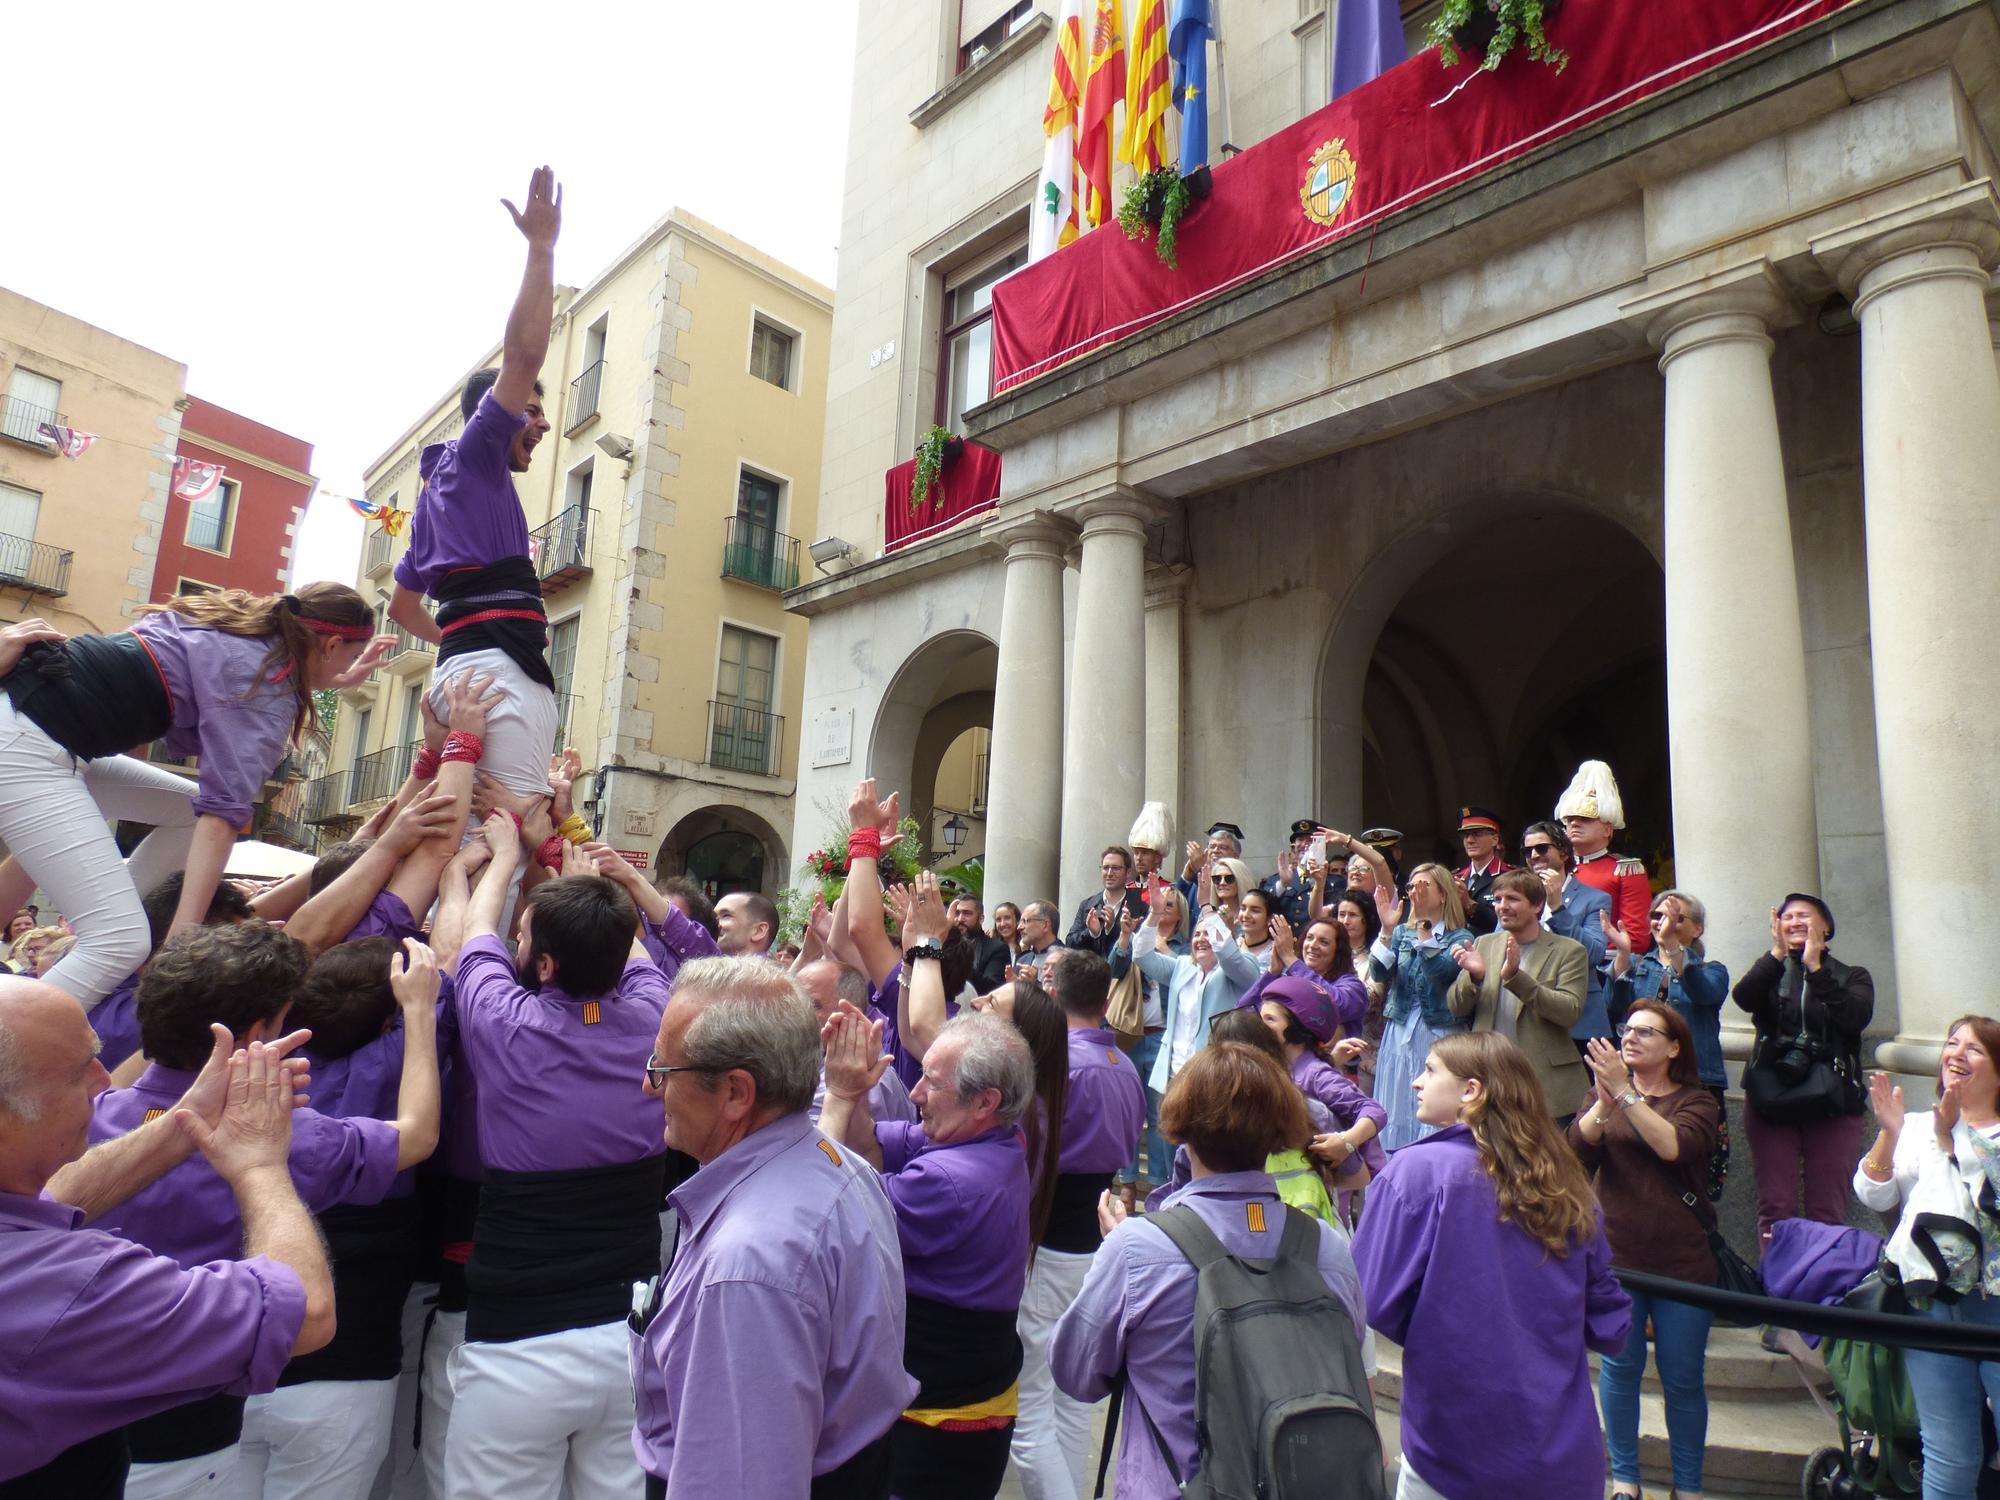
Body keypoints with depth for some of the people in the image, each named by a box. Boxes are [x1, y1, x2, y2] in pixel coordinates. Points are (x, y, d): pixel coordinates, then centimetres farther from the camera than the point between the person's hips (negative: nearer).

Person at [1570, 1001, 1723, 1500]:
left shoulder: (1696, 1101, -1)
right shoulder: (1604, 1092, 6)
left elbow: (1674, 1146, -22)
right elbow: (1577, 1150, -10)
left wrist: (1625, 1093, -26)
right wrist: (1604, 1103, -26)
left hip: (1682, 1262, -1)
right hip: (1616, 1256, 2)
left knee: (1682, 1379, 8)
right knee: (1619, 1368, 9)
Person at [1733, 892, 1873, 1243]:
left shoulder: (1852, 977, 9)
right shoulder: (1771, 972, 12)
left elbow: (1856, 1017, -14)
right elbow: (1744, 998, -12)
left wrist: (1815, 967, -17)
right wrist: (1777, 953, -20)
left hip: (1833, 1104, -1)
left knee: (1827, 1212, 1)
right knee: (1775, 1208, 0)